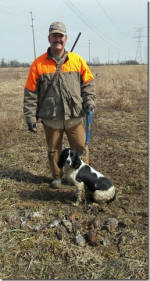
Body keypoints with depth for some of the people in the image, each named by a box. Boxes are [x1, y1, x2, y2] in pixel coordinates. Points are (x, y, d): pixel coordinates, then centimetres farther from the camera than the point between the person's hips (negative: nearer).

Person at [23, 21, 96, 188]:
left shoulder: (77, 60, 5)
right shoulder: (38, 63, 0)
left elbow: (88, 83, 12)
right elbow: (30, 93, 1)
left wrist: (89, 100, -4)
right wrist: (30, 117, -2)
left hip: (75, 117, 1)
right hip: (51, 118, 0)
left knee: (80, 148, 9)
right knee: (53, 150, 13)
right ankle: (57, 176, 34)